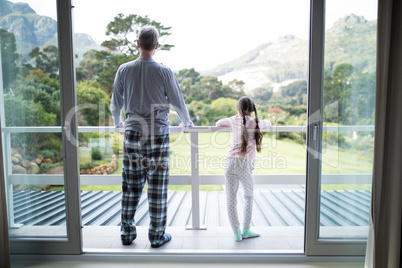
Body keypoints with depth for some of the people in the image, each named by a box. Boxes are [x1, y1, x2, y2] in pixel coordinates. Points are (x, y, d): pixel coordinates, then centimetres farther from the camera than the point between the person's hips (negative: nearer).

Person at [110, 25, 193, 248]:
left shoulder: (124, 70, 2)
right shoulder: (164, 72, -6)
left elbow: (115, 105, 10)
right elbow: (178, 103, 2)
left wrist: (118, 123, 30)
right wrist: (187, 123, 21)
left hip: (132, 134, 3)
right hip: (158, 136, -2)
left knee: (130, 186, 12)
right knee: (157, 187, 6)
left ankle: (127, 232, 24)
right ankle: (157, 235, 17)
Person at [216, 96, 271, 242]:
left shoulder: (234, 120, 12)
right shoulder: (256, 123, 7)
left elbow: (218, 123, 28)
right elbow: (268, 123, 28)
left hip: (231, 162, 1)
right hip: (245, 164, -1)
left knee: (231, 199, 9)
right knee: (249, 196, 19)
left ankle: (237, 233, 11)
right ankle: (246, 230, 19)